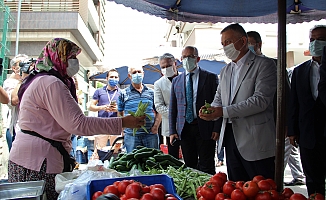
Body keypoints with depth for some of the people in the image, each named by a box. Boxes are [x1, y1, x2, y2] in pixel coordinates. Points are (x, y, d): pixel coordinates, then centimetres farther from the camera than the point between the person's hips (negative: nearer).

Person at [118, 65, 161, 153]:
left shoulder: (151, 92, 10)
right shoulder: (123, 94, 6)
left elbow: (158, 112, 13)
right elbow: (120, 114, 10)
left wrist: (155, 127, -1)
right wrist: (124, 129, 0)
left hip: (150, 134, 2)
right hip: (131, 135, -1)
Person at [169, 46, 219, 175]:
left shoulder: (210, 77, 2)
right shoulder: (176, 81, 13)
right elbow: (172, 108, 13)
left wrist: (217, 129, -10)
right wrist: (172, 131, 6)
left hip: (205, 129, -3)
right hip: (184, 129, 4)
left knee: (207, 168, 0)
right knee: (189, 166, 9)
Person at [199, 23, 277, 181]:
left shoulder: (264, 65, -6)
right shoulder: (225, 71, 18)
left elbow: (261, 100, -16)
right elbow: (219, 99, 20)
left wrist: (224, 111, -19)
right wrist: (211, 111, -5)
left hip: (255, 141, -6)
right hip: (231, 139, 7)